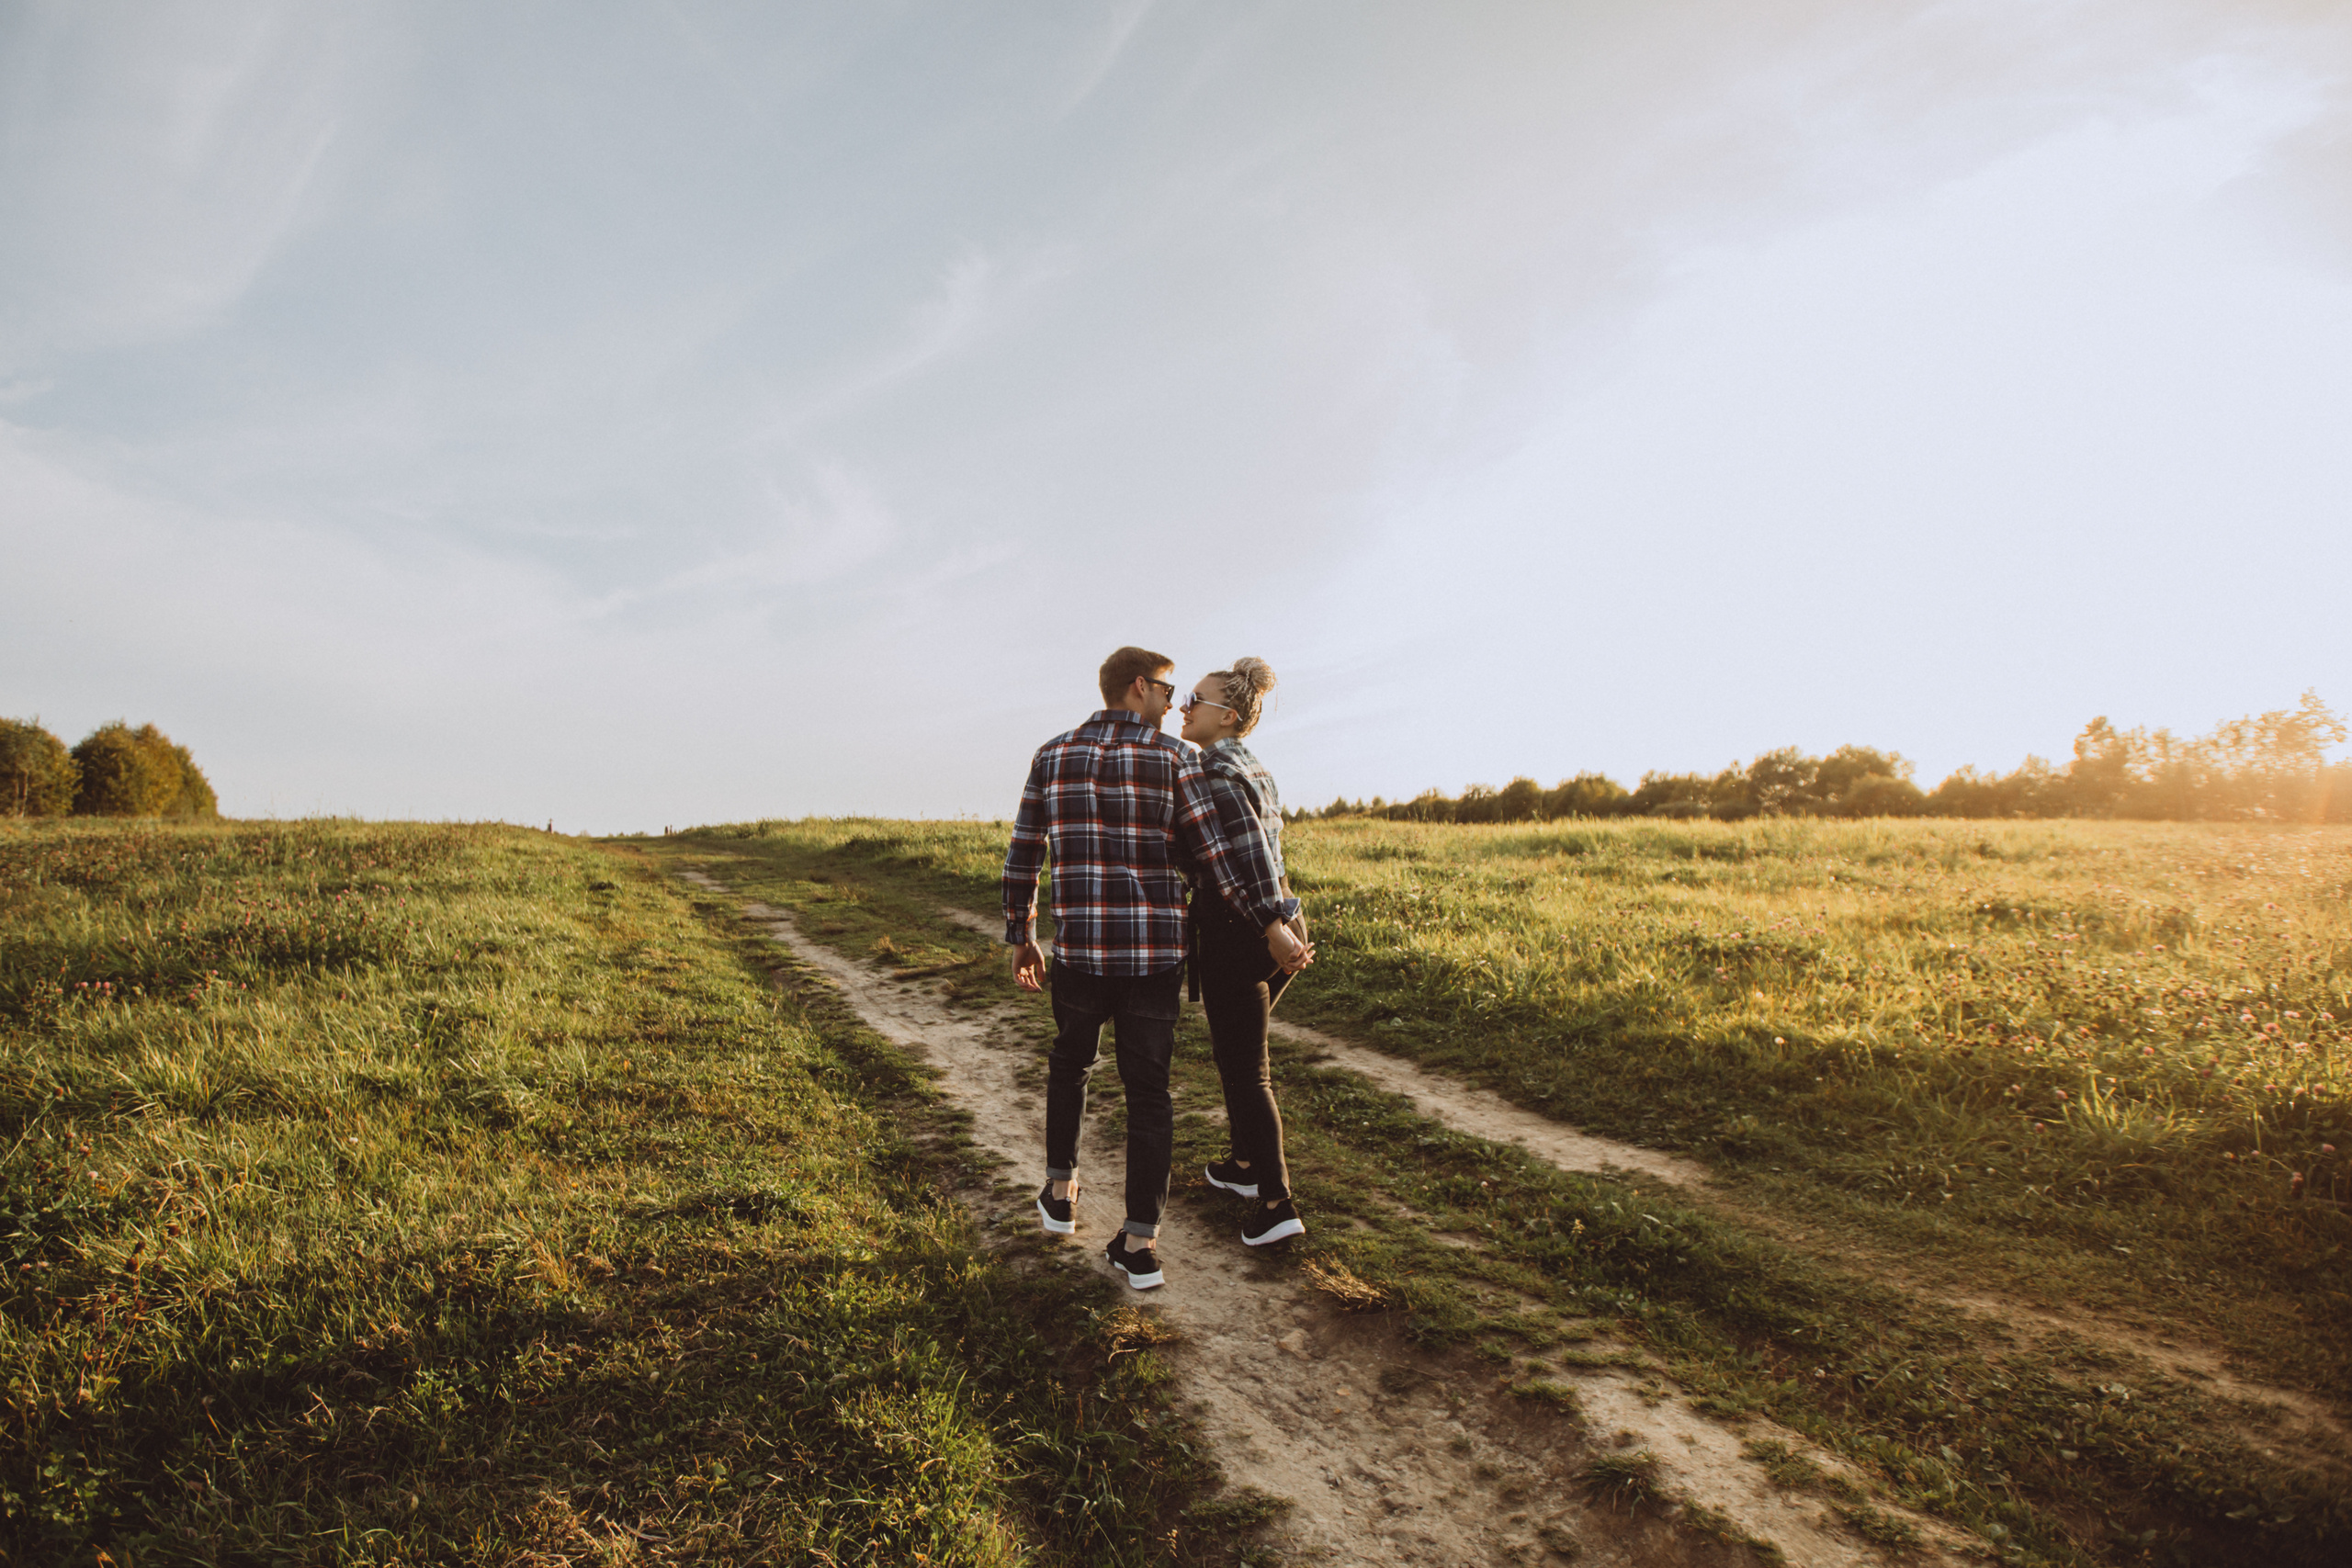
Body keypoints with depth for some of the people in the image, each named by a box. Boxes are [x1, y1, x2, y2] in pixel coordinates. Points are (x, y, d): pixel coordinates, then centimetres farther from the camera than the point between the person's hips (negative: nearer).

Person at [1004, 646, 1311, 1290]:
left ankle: (1060, 1191, 34)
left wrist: (1021, 938, 18)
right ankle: (1139, 1243, 9)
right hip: (1156, 953, -2)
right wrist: (1272, 925, -3)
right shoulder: (1172, 759, -5)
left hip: (1078, 951, 2)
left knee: (1071, 1063, 28)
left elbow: (1022, 857, 7)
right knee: (1147, 1092, 9)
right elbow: (1216, 853, -9)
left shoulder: (1052, 756, 4)